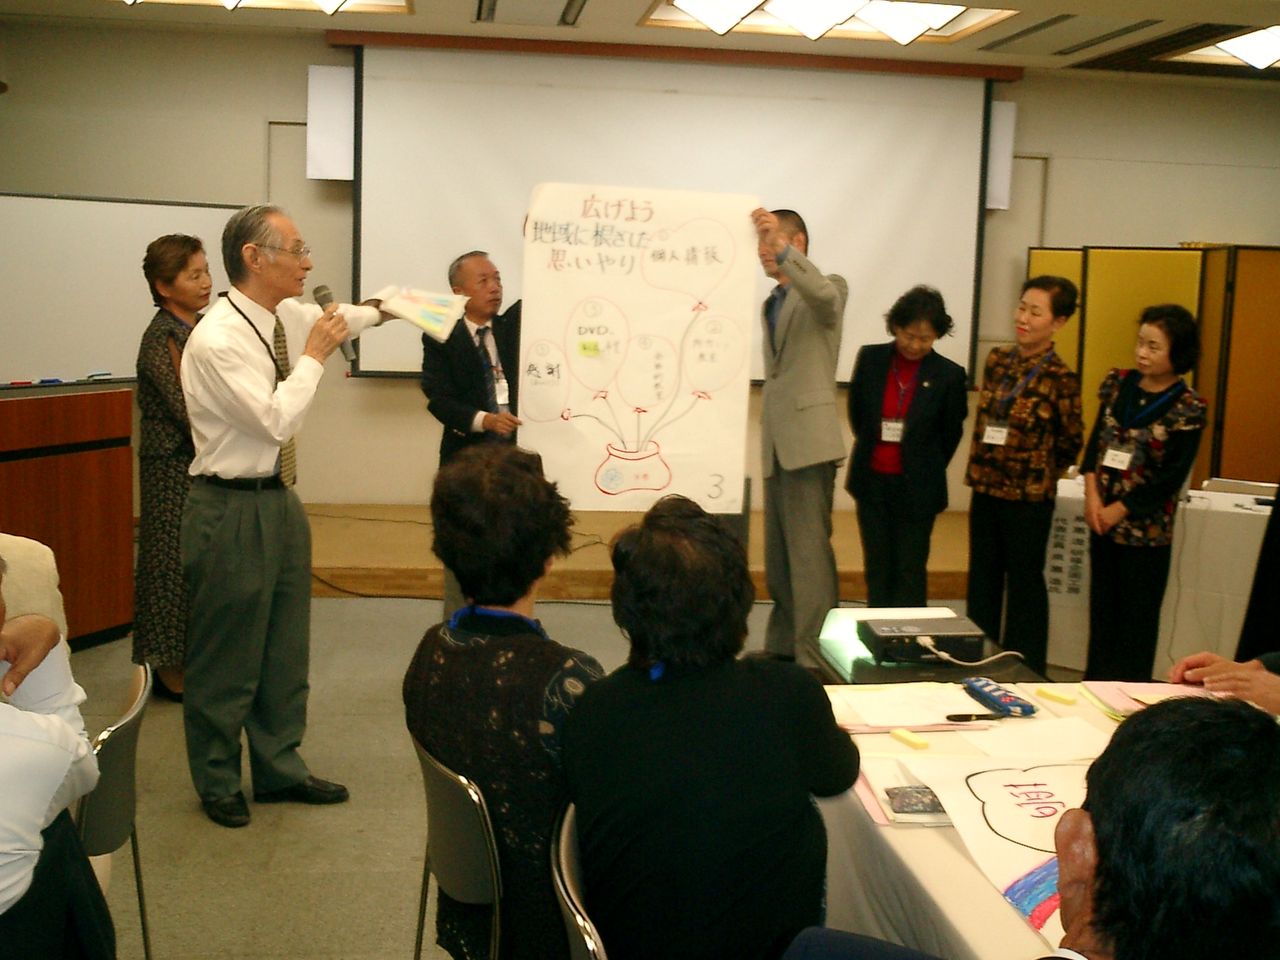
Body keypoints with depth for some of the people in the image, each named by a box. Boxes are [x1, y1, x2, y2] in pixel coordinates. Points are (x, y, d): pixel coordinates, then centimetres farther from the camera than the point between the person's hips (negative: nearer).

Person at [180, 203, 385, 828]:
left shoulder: (288, 317, 2)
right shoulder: (216, 341, -22)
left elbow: (342, 319, 25)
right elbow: (277, 420, -25)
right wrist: (315, 355, -16)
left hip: (279, 499, 8)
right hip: (232, 510, -8)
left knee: (286, 644, 17)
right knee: (226, 653, 6)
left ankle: (279, 768, 32)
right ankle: (217, 782, 24)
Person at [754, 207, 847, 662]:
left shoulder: (828, 288, -2)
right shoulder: (771, 304, 21)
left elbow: (823, 296, -28)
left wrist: (782, 249, -36)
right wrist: (765, 436, 19)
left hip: (809, 441, -8)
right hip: (776, 445, 8)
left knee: (809, 554, -9)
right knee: (778, 557, 12)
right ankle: (781, 648, 20)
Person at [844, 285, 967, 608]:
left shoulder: (949, 375, -9)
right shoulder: (870, 358, -2)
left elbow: (951, 433, 2)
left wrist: (927, 471, 5)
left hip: (916, 488, -3)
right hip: (872, 481, 3)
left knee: (910, 572, 2)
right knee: (877, 568, 11)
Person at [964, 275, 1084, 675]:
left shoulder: (1060, 379, -13)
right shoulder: (997, 360, 3)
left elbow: (1071, 441, -3)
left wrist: (1040, 474, 7)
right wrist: (980, 467, 12)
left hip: (1029, 496, -5)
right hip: (985, 488, 5)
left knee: (1025, 582, 7)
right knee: (982, 578, 15)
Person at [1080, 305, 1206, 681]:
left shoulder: (1187, 408, -10)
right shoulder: (1118, 384, 4)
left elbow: (1172, 477, -11)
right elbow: (1095, 439, 6)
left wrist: (1118, 510, -11)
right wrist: (1092, 494, -7)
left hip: (1145, 527, -5)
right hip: (1101, 520, 5)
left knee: (1137, 619, 6)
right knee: (1101, 611, 14)